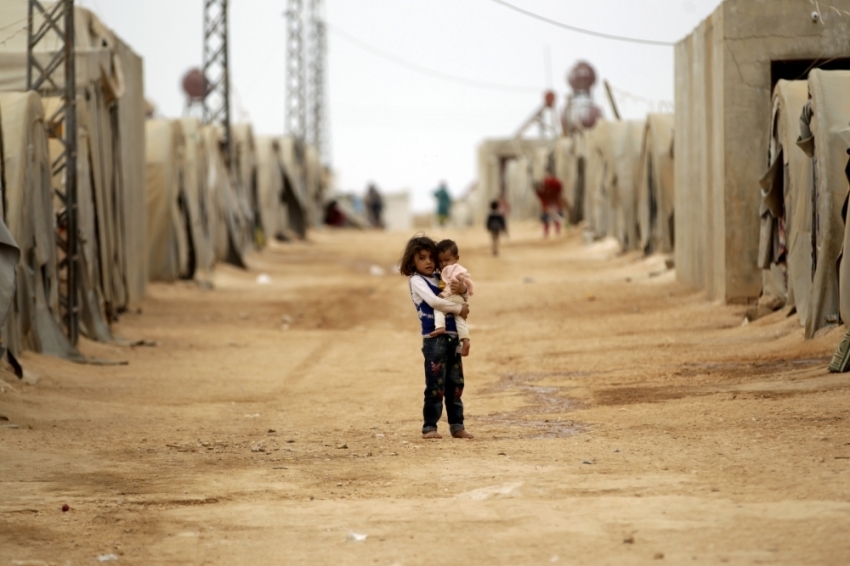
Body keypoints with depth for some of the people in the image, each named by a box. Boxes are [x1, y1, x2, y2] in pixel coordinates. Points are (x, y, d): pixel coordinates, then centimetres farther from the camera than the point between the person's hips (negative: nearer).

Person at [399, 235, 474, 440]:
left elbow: (465, 296, 18)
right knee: (435, 384, -7)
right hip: (434, 338, -7)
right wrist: (459, 309, -12)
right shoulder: (416, 281, -4)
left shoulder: (439, 278, 15)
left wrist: (463, 289, -6)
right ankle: (429, 426, -1)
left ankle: (456, 425, 15)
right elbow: (433, 301, -19)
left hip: (453, 336, 7)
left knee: (455, 383, 9)